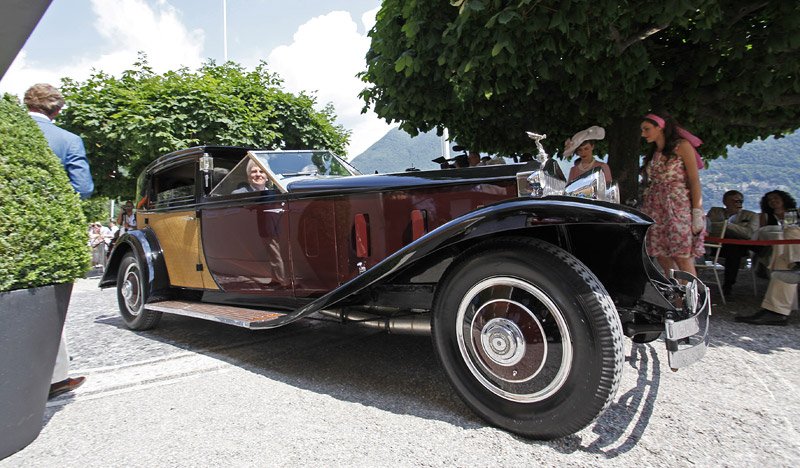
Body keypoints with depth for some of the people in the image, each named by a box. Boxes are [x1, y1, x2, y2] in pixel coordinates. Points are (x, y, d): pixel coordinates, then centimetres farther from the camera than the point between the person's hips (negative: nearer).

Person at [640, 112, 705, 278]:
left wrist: (697, 213, -14)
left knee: (682, 258, -10)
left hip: (678, 207, -6)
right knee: (661, 257, 2)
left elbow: (694, 180, -6)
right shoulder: (653, 153, 18)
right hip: (656, 210, 6)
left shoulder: (682, 146, 0)